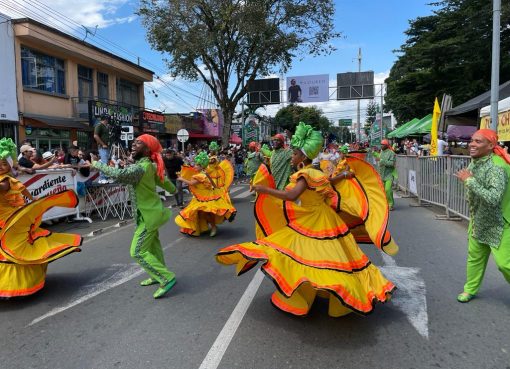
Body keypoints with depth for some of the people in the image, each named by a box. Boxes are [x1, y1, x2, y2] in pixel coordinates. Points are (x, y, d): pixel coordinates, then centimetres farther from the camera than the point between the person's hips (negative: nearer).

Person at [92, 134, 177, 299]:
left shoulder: (141, 168, -24)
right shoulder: (149, 166, 5)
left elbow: (119, 175, -38)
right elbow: (162, 180, 21)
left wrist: (97, 165, -22)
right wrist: (173, 189, 42)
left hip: (149, 215, -10)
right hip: (152, 211, 10)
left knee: (137, 252, -6)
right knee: (153, 246, 21)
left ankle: (167, 278, -2)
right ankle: (158, 275, 36)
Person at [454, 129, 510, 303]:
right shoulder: (474, 161, -1)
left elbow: (493, 198, -39)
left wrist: (469, 180, -34)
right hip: (479, 220, 8)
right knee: (474, 256, 17)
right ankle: (470, 289, 33)